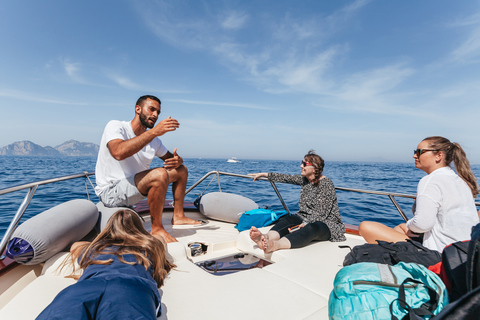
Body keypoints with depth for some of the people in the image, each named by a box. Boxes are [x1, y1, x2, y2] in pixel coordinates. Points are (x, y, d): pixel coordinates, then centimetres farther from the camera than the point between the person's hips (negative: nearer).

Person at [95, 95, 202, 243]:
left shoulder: (153, 139, 5)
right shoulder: (115, 126, -14)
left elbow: (170, 157, 15)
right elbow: (118, 152, -35)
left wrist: (177, 160, -12)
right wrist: (154, 131, -35)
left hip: (136, 185, 8)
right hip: (110, 191, -8)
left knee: (181, 170, 7)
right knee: (160, 174, -34)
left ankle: (178, 216, 10)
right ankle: (157, 228, -19)